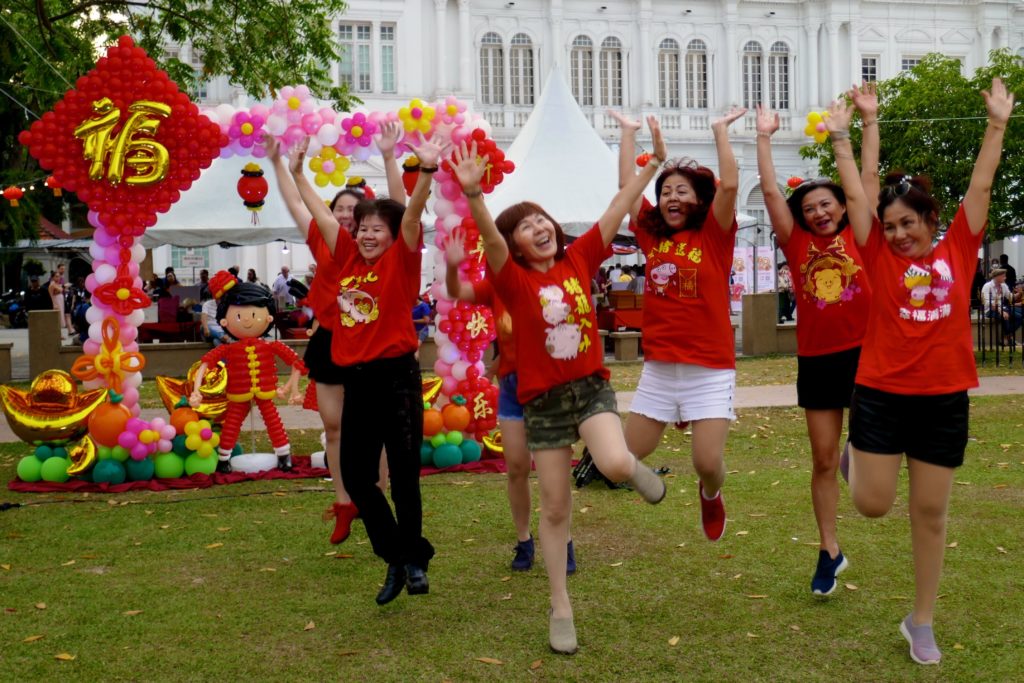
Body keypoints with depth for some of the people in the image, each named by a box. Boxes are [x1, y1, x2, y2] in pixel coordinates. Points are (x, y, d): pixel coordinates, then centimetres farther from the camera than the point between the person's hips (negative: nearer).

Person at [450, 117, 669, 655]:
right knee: (555, 507, 5)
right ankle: (561, 609, 21)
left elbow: (619, 207, 2)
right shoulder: (513, 278, -6)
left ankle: (635, 468, 12)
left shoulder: (579, 258, 2)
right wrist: (473, 194, -42)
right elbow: (489, 236, -24)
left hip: (591, 386, 1)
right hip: (542, 400, -1)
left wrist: (655, 160, -1)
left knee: (615, 465, -28)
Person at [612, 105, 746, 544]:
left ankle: (711, 496, 27)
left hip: (710, 370, -3)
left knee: (708, 462, -9)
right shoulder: (652, 235, 7)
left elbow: (729, 185, -16)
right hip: (658, 367, 4)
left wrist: (721, 130, -9)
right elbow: (627, 185, 7)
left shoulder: (714, 235, -2)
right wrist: (628, 133, 11)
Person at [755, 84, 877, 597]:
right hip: (817, 359, 1)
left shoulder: (856, 238, 3)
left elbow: (867, 179, 0)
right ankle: (829, 551, 20)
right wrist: (764, 137, -3)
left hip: (864, 352, -1)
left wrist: (865, 122, -1)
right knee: (823, 460, 8)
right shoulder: (797, 245, 3)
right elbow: (771, 191, -1)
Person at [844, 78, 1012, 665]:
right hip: (881, 394, -1)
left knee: (931, 512, 9)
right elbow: (864, 188, -2)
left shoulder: (958, 252, 3)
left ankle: (921, 622, 22)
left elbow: (981, 187, 5)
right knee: (873, 504, 3)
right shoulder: (880, 256, -1)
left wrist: (998, 124, 4)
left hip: (944, 399, 1)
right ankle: (854, 455, 39)